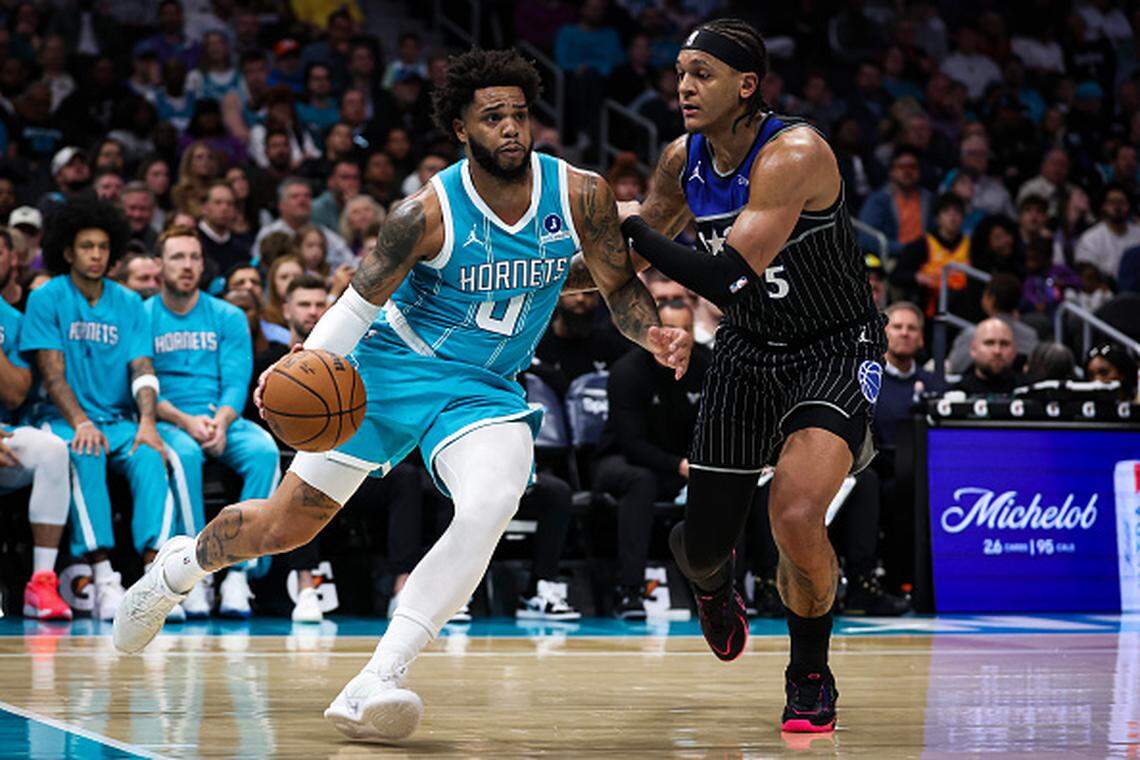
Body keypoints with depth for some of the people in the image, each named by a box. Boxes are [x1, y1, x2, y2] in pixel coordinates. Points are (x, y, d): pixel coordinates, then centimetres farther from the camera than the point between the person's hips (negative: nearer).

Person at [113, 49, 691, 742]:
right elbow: (359, 301, -12)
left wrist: (653, 333, -17)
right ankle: (180, 565, 43)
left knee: (490, 506, -32)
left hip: (483, 392, 1)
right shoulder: (429, 212, -20)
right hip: (389, 367, -1)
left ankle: (377, 683, -30)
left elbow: (620, 282, 4)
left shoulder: (580, 195, -12)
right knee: (286, 524, 7)